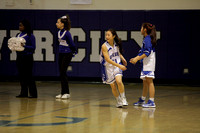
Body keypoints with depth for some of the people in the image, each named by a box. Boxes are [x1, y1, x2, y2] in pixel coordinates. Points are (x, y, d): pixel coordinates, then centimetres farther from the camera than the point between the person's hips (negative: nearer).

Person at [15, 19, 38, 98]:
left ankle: (33, 93, 0)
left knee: (28, 75, -5)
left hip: (27, 57, -7)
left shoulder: (30, 36, -8)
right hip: (19, 56, 7)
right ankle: (23, 93, 14)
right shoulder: (18, 35, 12)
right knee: (21, 75, 8)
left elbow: (33, 47, -10)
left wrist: (24, 46, -22)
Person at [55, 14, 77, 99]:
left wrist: (74, 52, 0)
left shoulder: (67, 33, -17)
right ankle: (63, 93, 14)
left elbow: (71, 44, -11)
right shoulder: (59, 32, 7)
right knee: (61, 73, 8)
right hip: (61, 54, 8)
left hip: (67, 54, -8)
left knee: (63, 73, -9)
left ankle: (66, 93, -3)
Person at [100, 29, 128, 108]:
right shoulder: (104, 46, -19)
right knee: (113, 85, 4)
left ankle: (123, 98, -4)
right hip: (108, 67, -2)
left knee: (119, 81, -20)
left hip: (117, 65, 2)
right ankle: (118, 101, 23)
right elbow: (108, 60, -24)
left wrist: (122, 58, 1)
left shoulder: (117, 44, -4)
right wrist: (119, 66, -28)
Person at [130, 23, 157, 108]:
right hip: (145, 64, 10)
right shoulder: (146, 39, 17)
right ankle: (142, 100, 25)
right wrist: (135, 58, 18)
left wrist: (137, 59, -19)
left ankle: (151, 102, -13)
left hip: (149, 64, -10)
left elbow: (147, 53, -21)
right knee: (145, 82, 16)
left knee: (149, 81, -11)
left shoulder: (148, 39, -13)